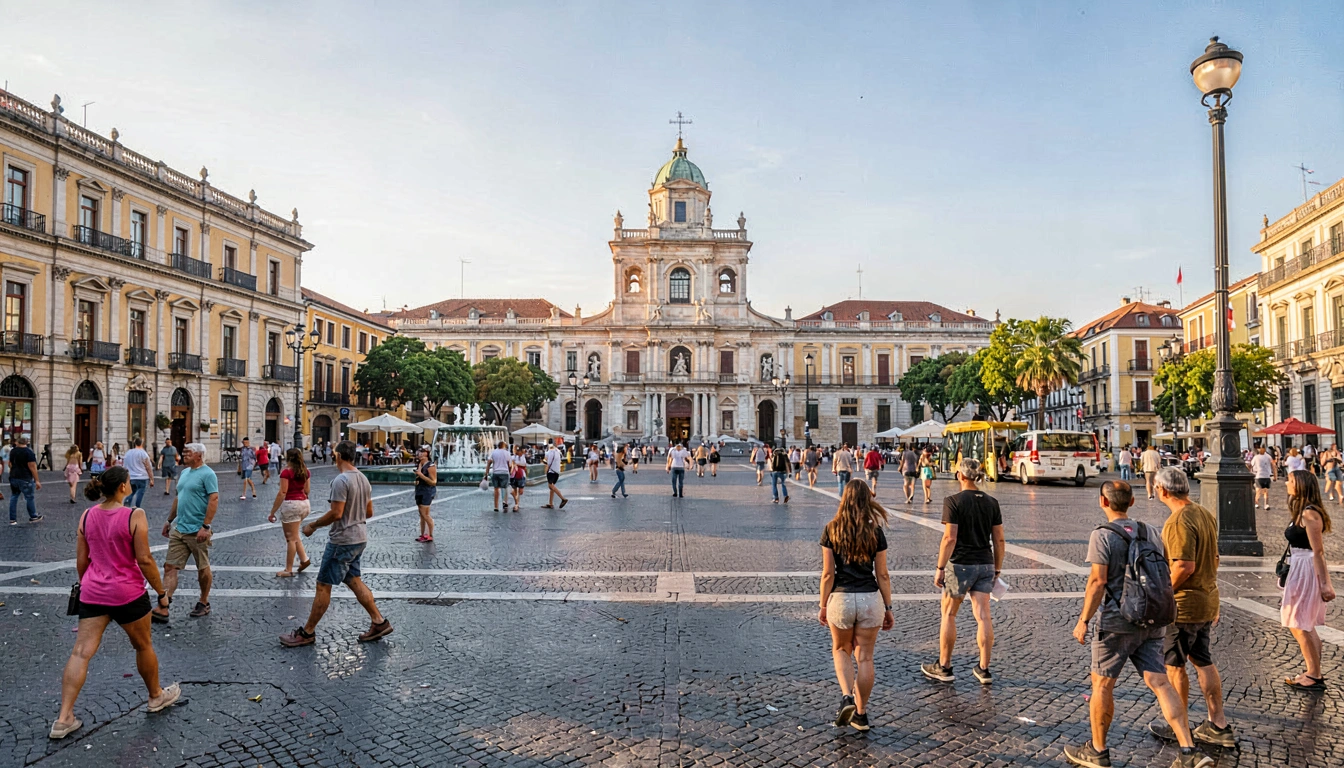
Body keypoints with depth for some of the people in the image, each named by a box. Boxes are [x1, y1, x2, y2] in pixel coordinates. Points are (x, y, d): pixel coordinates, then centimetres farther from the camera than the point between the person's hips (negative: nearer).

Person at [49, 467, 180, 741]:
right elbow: (144, 559, -15)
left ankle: (64, 718, 4)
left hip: (92, 593, 5)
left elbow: (81, 560, 7)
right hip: (128, 594, -4)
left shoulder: (87, 516, 0)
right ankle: (156, 696, 33)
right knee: (143, 646, 15)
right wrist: (161, 591, -5)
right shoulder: (134, 516, -17)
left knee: (81, 652, 6)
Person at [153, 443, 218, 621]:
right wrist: (169, 520, 21)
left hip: (197, 531, -8)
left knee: (203, 569, 7)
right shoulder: (184, 473, 13)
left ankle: (204, 604, 21)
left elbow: (214, 500, -19)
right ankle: (162, 608, 0)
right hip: (179, 529, 8)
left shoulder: (207, 474, -13)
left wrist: (206, 526, -23)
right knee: (170, 566, 1)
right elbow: (178, 498, 22)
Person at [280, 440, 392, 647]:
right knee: (354, 580, 17)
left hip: (342, 541, -9)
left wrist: (313, 525, -9)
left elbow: (336, 513, -22)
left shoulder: (341, 480, -18)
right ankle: (379, 622, 16)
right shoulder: (363, 478, 9)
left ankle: (307, 633, 12)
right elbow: (369, 512, 13)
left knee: (323, 585, 1)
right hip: (359, 538, 9)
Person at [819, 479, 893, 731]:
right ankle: (861, 714, 19)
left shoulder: (831, 530, -5)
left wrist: (823, 605, 4)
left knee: (841, 650, 21)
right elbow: (882, 575, 1)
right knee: (865, 657, 12)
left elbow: (828, 573, -5)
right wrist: (888, 609, 10)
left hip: (841, 598, -1)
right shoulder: (875, 532, -3)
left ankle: (846, 697, 1)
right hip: (870, 599, 1)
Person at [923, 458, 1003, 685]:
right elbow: (999, 540, 6)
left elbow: (950, 538, -16)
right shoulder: (992, 502, 4)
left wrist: (940, 568, -10)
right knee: (983, 616, 6)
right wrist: (997, 569, 15)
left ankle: (944, 667, 16)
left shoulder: (953, 501, -12)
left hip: (960, 565, -5)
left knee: (948, 615, 8)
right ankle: (984, 669, 10)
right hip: (985, 565, 5)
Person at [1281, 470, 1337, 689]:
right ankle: (1313, 673, 24)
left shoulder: (1309, 514, -18)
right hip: (1299, 570, 10)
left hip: (1306, 571, -10)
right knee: (1305, 626, 16)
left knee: (1299, 625, -2)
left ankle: (1314, 677, 7)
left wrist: (1324, 583, -20)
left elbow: (1318, 551, -20)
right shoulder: (1302, 511, 11)